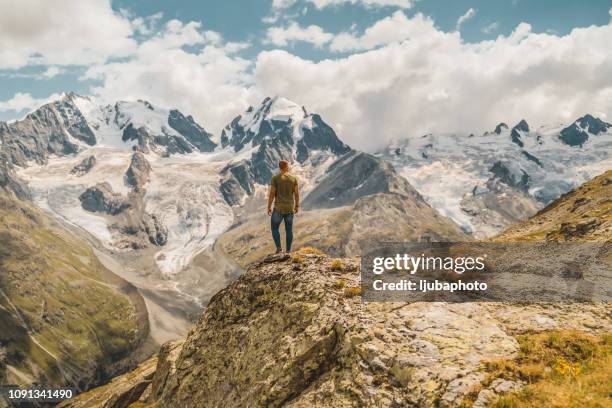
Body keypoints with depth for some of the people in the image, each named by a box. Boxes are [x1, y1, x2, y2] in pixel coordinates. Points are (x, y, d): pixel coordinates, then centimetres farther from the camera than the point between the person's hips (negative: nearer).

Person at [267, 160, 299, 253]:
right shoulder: (293, 178, -1)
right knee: (289, 229, 13)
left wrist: (269, 207, -1)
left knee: (275, 228, 12)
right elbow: (297, 193, 0)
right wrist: (297, 206, 13)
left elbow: (271, 194, -11)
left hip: (278, 208, -3)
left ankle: (278, 248, -4)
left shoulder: (275, 178, -9)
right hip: (290, 208, 3)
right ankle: (288, 250, 15)